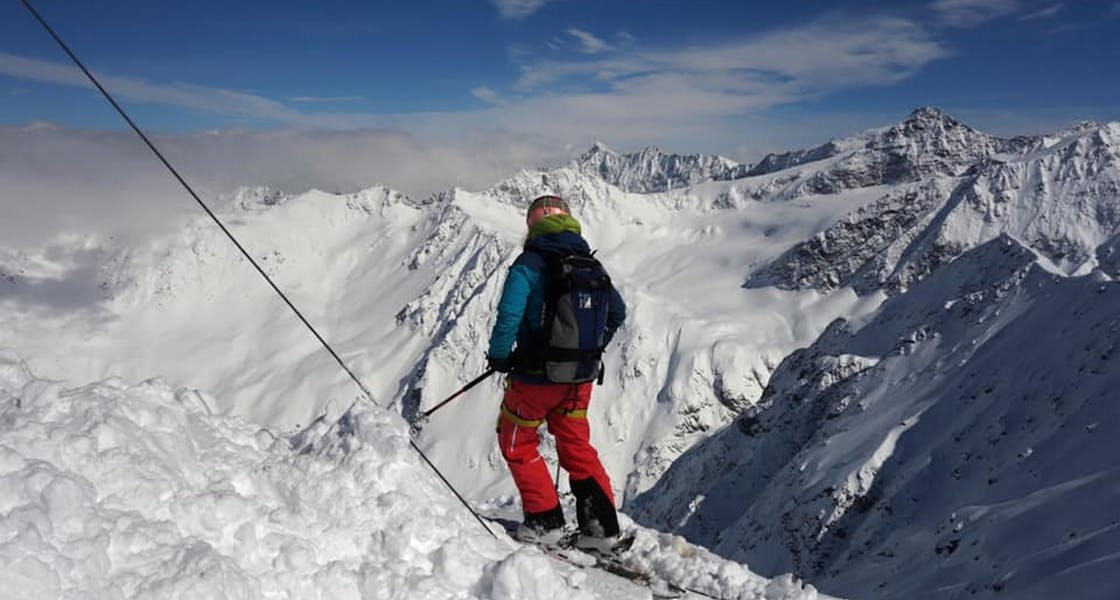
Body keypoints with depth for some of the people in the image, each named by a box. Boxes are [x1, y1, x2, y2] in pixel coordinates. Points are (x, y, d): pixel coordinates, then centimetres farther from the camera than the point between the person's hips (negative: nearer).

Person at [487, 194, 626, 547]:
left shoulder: (530, 263, -14)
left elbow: (509, 316, -23)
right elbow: (617, 312, 14)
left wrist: (498, 356, -7)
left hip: (535, 377, -5)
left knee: (517, 443, 15)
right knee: (576, 445, 20)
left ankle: (545, 521, 15)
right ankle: (602, 523, 16)